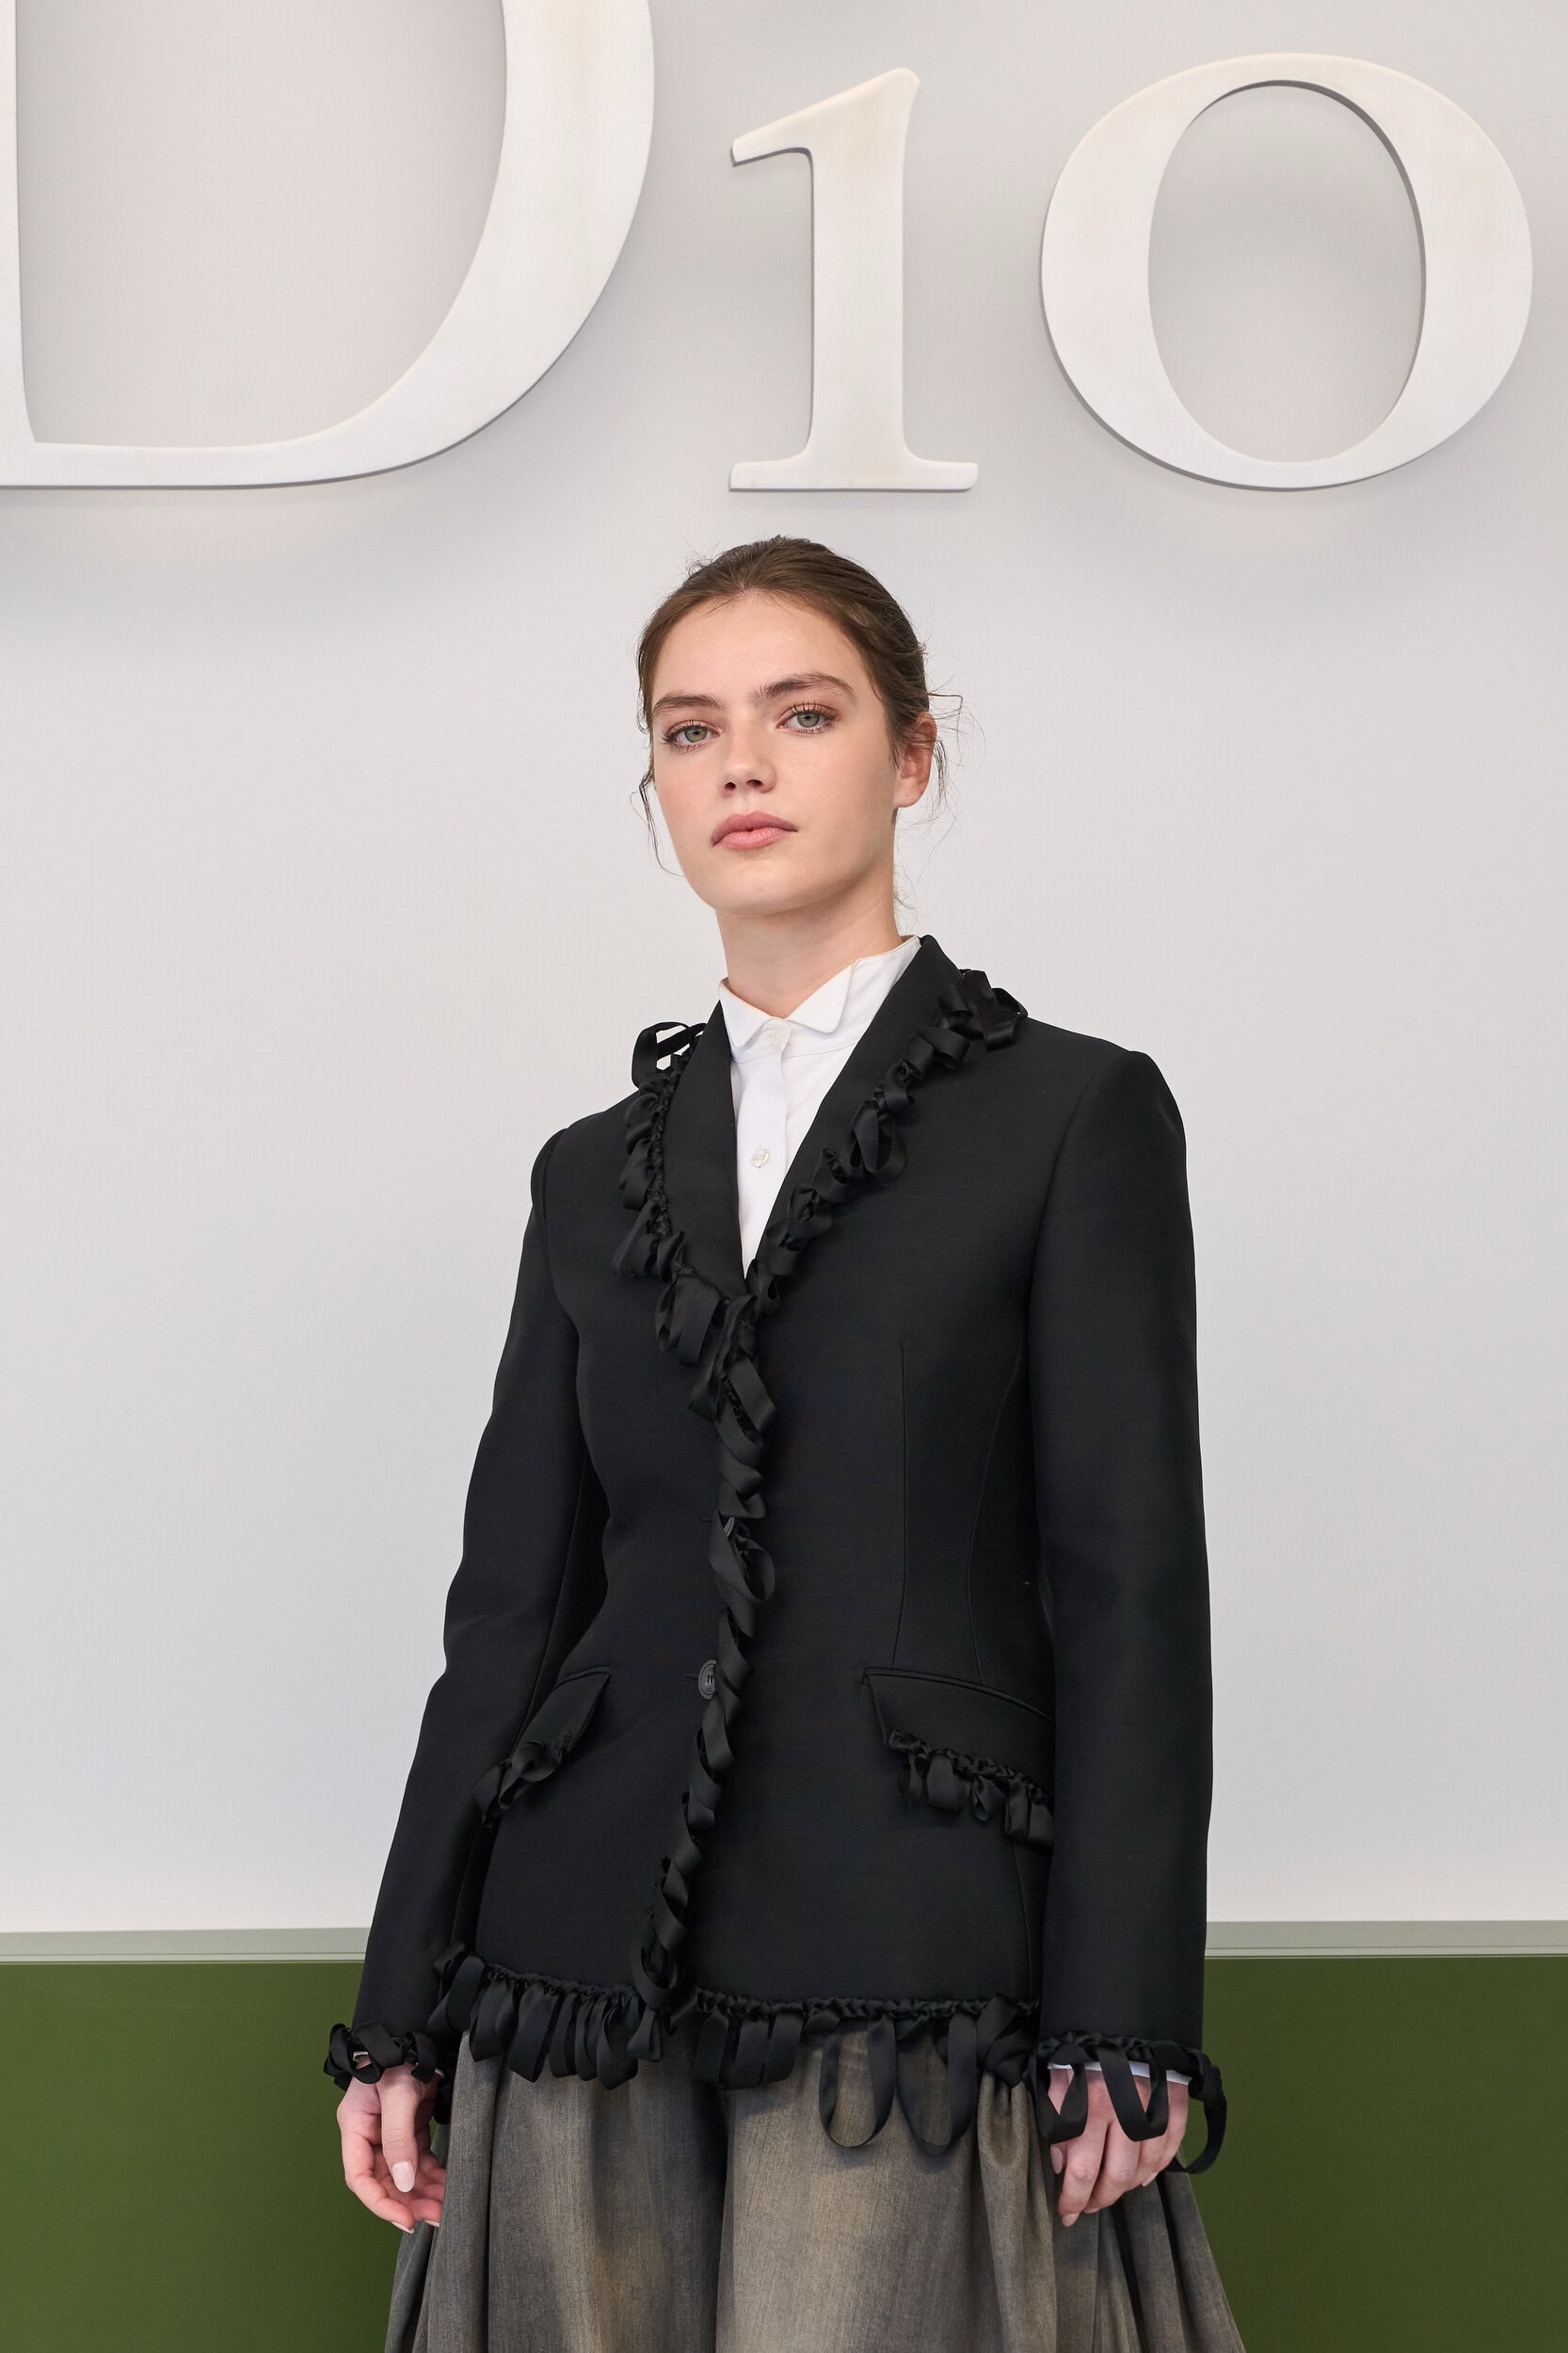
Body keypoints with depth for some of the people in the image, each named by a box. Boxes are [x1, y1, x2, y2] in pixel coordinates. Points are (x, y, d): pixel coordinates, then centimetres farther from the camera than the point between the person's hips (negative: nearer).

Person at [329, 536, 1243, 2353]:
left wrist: (1123, 2035, -9)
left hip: (912, 1988, -4)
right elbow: (510, 1603, 13)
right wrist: (398, 2018, 10)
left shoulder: (1075, 1114, 2)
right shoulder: (596, 1171, 14)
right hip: (591, 1967, 4)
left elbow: (1132, 1593, -3)